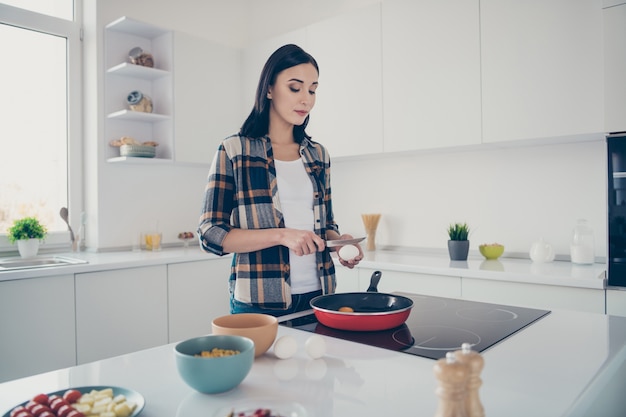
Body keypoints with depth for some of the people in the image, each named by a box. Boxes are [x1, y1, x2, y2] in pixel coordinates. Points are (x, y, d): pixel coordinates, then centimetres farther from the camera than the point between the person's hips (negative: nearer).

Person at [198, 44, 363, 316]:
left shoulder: (318, 155, 8)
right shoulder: (233, 151, -6)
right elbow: (211, 234, -10)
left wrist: (339, 241, -6)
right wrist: (281, 235, -22)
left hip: (317, 296, 5)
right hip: (258, 303, -4)